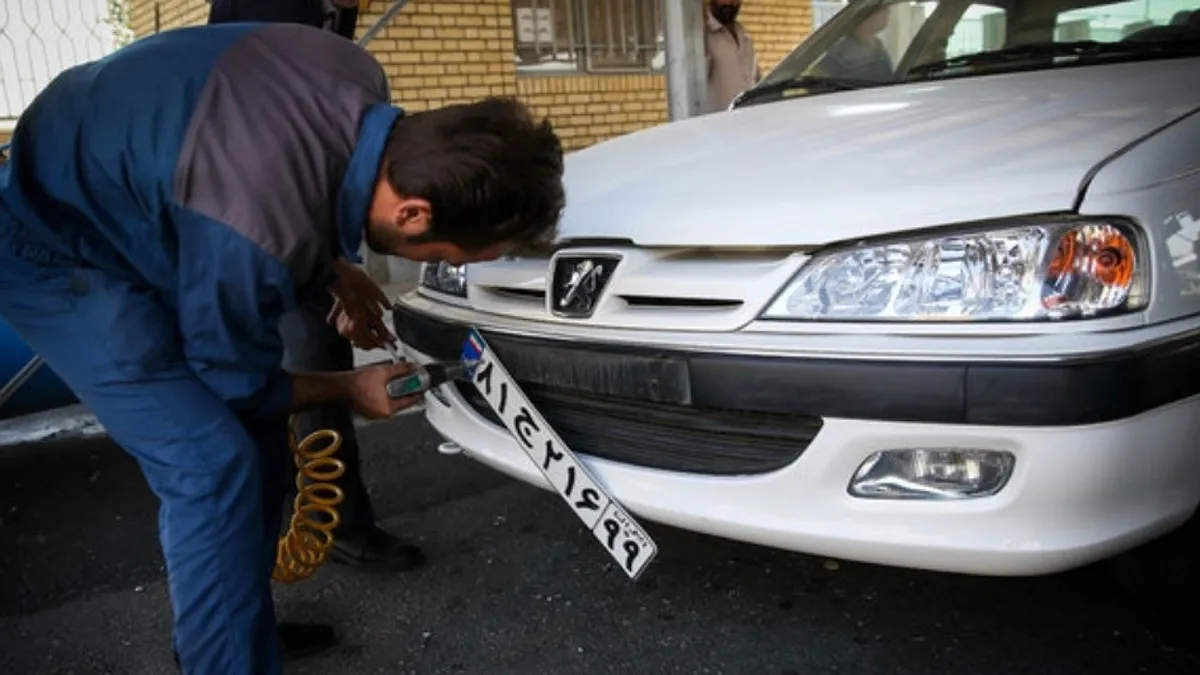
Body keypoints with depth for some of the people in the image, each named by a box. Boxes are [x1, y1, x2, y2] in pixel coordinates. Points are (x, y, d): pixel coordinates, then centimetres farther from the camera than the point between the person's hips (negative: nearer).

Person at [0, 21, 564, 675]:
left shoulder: (361, 86, -18)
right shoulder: (259, 234, -40)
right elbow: (237, 382, -19)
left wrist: (340, 277, 3)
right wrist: (348, 389, -4)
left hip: (138, 215, 8)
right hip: (56, 252, -8)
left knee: (258, 440, 10)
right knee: (212, 468, -20)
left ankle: (233, 622, 28)